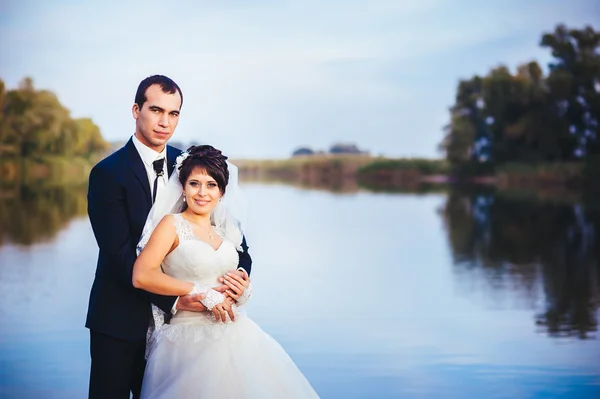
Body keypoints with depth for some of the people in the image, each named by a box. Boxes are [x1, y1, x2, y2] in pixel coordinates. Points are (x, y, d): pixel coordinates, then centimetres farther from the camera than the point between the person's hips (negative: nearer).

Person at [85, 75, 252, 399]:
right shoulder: (108, 173, -12)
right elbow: (120, 255, -18)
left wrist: (241, 269, -18)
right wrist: (174, 300, -24)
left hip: (169, 317, 4)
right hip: (120, 321, -4)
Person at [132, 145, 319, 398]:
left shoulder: (225, 232, 13)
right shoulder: (172, 224, -5)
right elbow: (141, 276, -20)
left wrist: (243, 293, 0)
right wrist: (202, 292, -19)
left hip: (234, 335, 6)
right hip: (191, 338, -6)